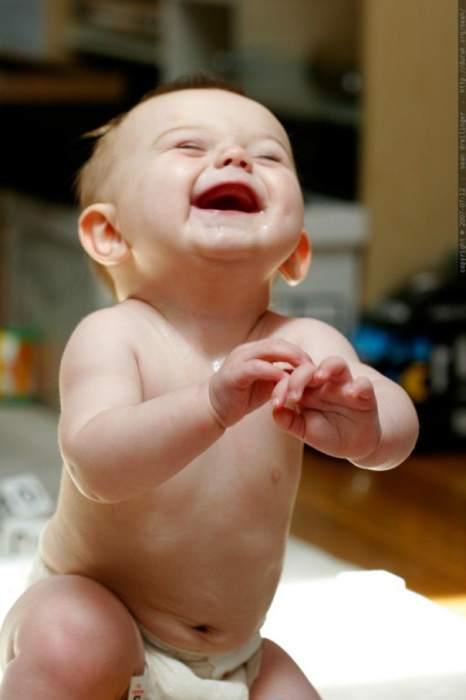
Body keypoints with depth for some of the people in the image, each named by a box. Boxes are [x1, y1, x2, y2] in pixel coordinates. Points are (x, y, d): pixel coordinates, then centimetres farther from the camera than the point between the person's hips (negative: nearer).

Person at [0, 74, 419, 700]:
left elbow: (398, 429, -24)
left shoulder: (305, 347, -11)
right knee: (71, 643, -33)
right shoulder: (112, 337, -21)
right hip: (91, 613, -4)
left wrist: (363, 428, -50)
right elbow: (98, 465, -37)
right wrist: (212, 406, -55)